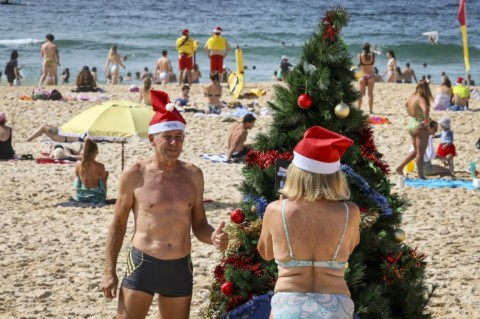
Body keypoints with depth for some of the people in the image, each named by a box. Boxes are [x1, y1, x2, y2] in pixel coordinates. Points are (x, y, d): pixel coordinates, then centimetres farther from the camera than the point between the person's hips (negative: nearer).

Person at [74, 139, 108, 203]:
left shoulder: (78, 166, -10)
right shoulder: (100, 166, -17)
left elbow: (76, 185, -2)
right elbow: (103, 185, -8)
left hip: (81, 198, 5)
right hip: (96, 199, -5)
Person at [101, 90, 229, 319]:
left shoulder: (193, 175, 4)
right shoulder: (134, 175, -5)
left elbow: (199, 225, 10)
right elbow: (118, 225, 2)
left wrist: (213, 237, -14)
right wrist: (110, 272, -3)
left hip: (180, 268, 3)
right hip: (142, 265, -3)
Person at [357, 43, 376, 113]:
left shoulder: (360, 55, -5)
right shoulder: (372, 55, -4)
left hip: (362, 76, 0)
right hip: (371, 75, 0)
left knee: (361, 94, 10)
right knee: (370, 94, 4)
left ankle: (358, 108, 5)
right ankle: (371, 110, 2)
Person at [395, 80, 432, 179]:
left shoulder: (412, 97, 3)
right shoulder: (421, 100, -22)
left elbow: (406, 105, 25)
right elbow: (425, 110, -41)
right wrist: (427, 121, -28)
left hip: (411, 124, 8)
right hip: (420, 127, -8)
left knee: (416, 151, 22)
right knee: (420, 153, 3)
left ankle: (400, 167, 20)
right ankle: (420, 175, 10)